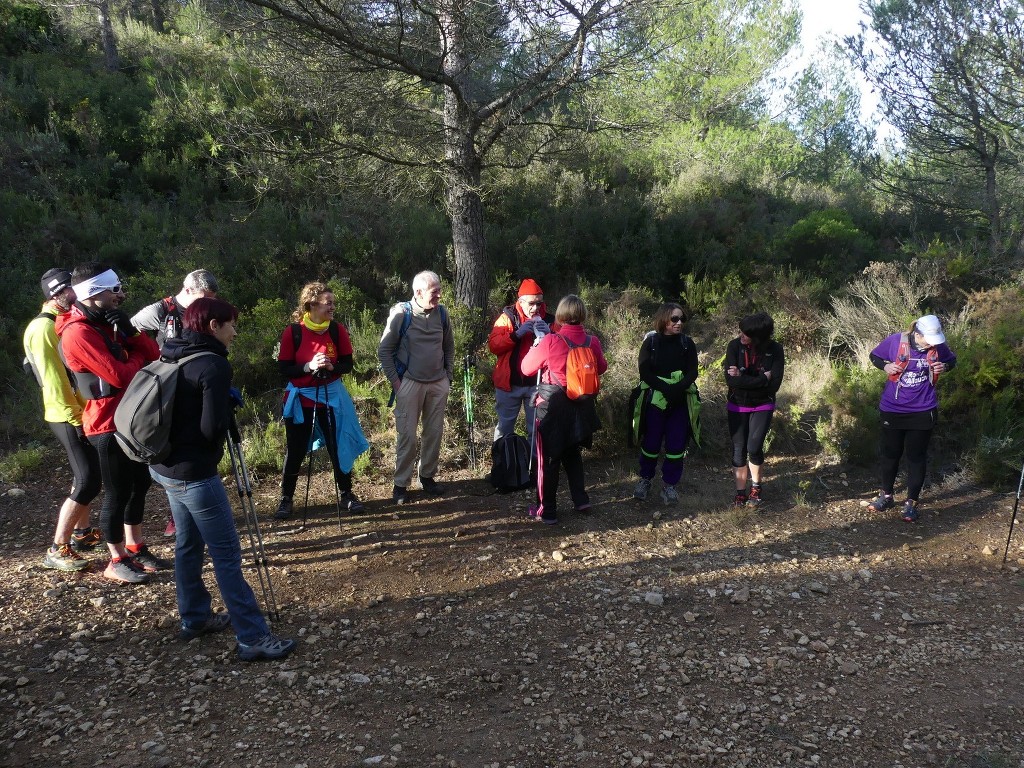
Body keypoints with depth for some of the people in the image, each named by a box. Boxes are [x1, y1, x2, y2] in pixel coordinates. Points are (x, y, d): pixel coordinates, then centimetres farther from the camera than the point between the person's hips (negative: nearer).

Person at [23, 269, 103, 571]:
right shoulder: (43, 328, -17)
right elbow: (53, 380, -21)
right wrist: (74, 417, -20)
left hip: (82, 412, 10)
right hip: (69, 418, -10)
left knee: (87, 474, 18)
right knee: (87, 482, -10)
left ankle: (81, 533, 31)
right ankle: (57, 550, -2)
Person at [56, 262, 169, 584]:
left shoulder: (106, 322, 11)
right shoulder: (78, 333, -19)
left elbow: (153, 353, 7)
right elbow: (120, 376, -24)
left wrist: (130, 332, -10)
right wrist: (137, 357, -4)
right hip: (108, 424, -9)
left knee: (140, 483, 17)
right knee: (118, 492, 1)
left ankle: (135, 548, 31)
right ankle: (117, 562, 15)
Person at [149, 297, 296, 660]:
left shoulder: (172, 358, 8)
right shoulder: (213, 364, -18)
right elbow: (213, 427, -21)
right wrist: (227, 406, -3)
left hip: (165, 466, 9)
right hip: (194, 472, -9)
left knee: (189, 544, 20)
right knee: (227, 555, -6)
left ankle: (194, 618, 32)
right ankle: (253, 637, -3)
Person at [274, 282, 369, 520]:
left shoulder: (338, 330, -4)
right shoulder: (293, 332, -10)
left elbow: (347, 364, 0)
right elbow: (284, 369, -9)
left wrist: (331, 367, -20)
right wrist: (308, 367, -24)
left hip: (331, 395, 2)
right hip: (300, 398, -2)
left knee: (339, 446, 7)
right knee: (295, 450, 6)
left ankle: (346, 494, 23)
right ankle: (286, 499, 20)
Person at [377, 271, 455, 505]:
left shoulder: (441, 313, 2)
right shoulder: (401, 314, -10)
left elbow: (449, 346, 15)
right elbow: (384, 350, -4)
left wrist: (448, 375, 11)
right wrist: (395, 381, -7)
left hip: (438, 383, 4)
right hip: (410, 383, -4)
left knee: (434, 432, 9)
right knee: (407, 435, -3)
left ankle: (428, 476, 24)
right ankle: (400, 484, 7)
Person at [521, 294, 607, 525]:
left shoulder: (550, 341, -18)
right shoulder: (592, 341, -7)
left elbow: (527, 368, -6)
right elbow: (601, 367, 12)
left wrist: (535, 346, 8)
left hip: (553, 406, -4)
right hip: (580, 407, 4)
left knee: (549, 458, 6)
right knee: (572, 453, 24)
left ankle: (547, 511, 12)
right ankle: (581, 499, 28)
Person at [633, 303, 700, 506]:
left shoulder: (687, 343, 3)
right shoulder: (651, 341, -2)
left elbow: (692, 372, -4)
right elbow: (644, 371, -9)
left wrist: (677, 389, -22)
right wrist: (665, 389, -21)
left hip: (680, 401, 1)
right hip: (655, 399, -1)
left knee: (676, 444, 2)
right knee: (651, 442, 5)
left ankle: (669, 484, 16)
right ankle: (645, 478, 26)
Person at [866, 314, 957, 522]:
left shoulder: (938, 347, -9)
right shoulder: (895, 341, -14)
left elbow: (952, 360, 11)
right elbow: (874, 356, 2)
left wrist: (944, 366, -12)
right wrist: (886, 366, -18)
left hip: (923, 411, 0)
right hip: (892, 410, 0)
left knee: (917, 456, 7)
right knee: (889, 453, 12)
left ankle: (911, 503, 20)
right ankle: (886, 496, 31)